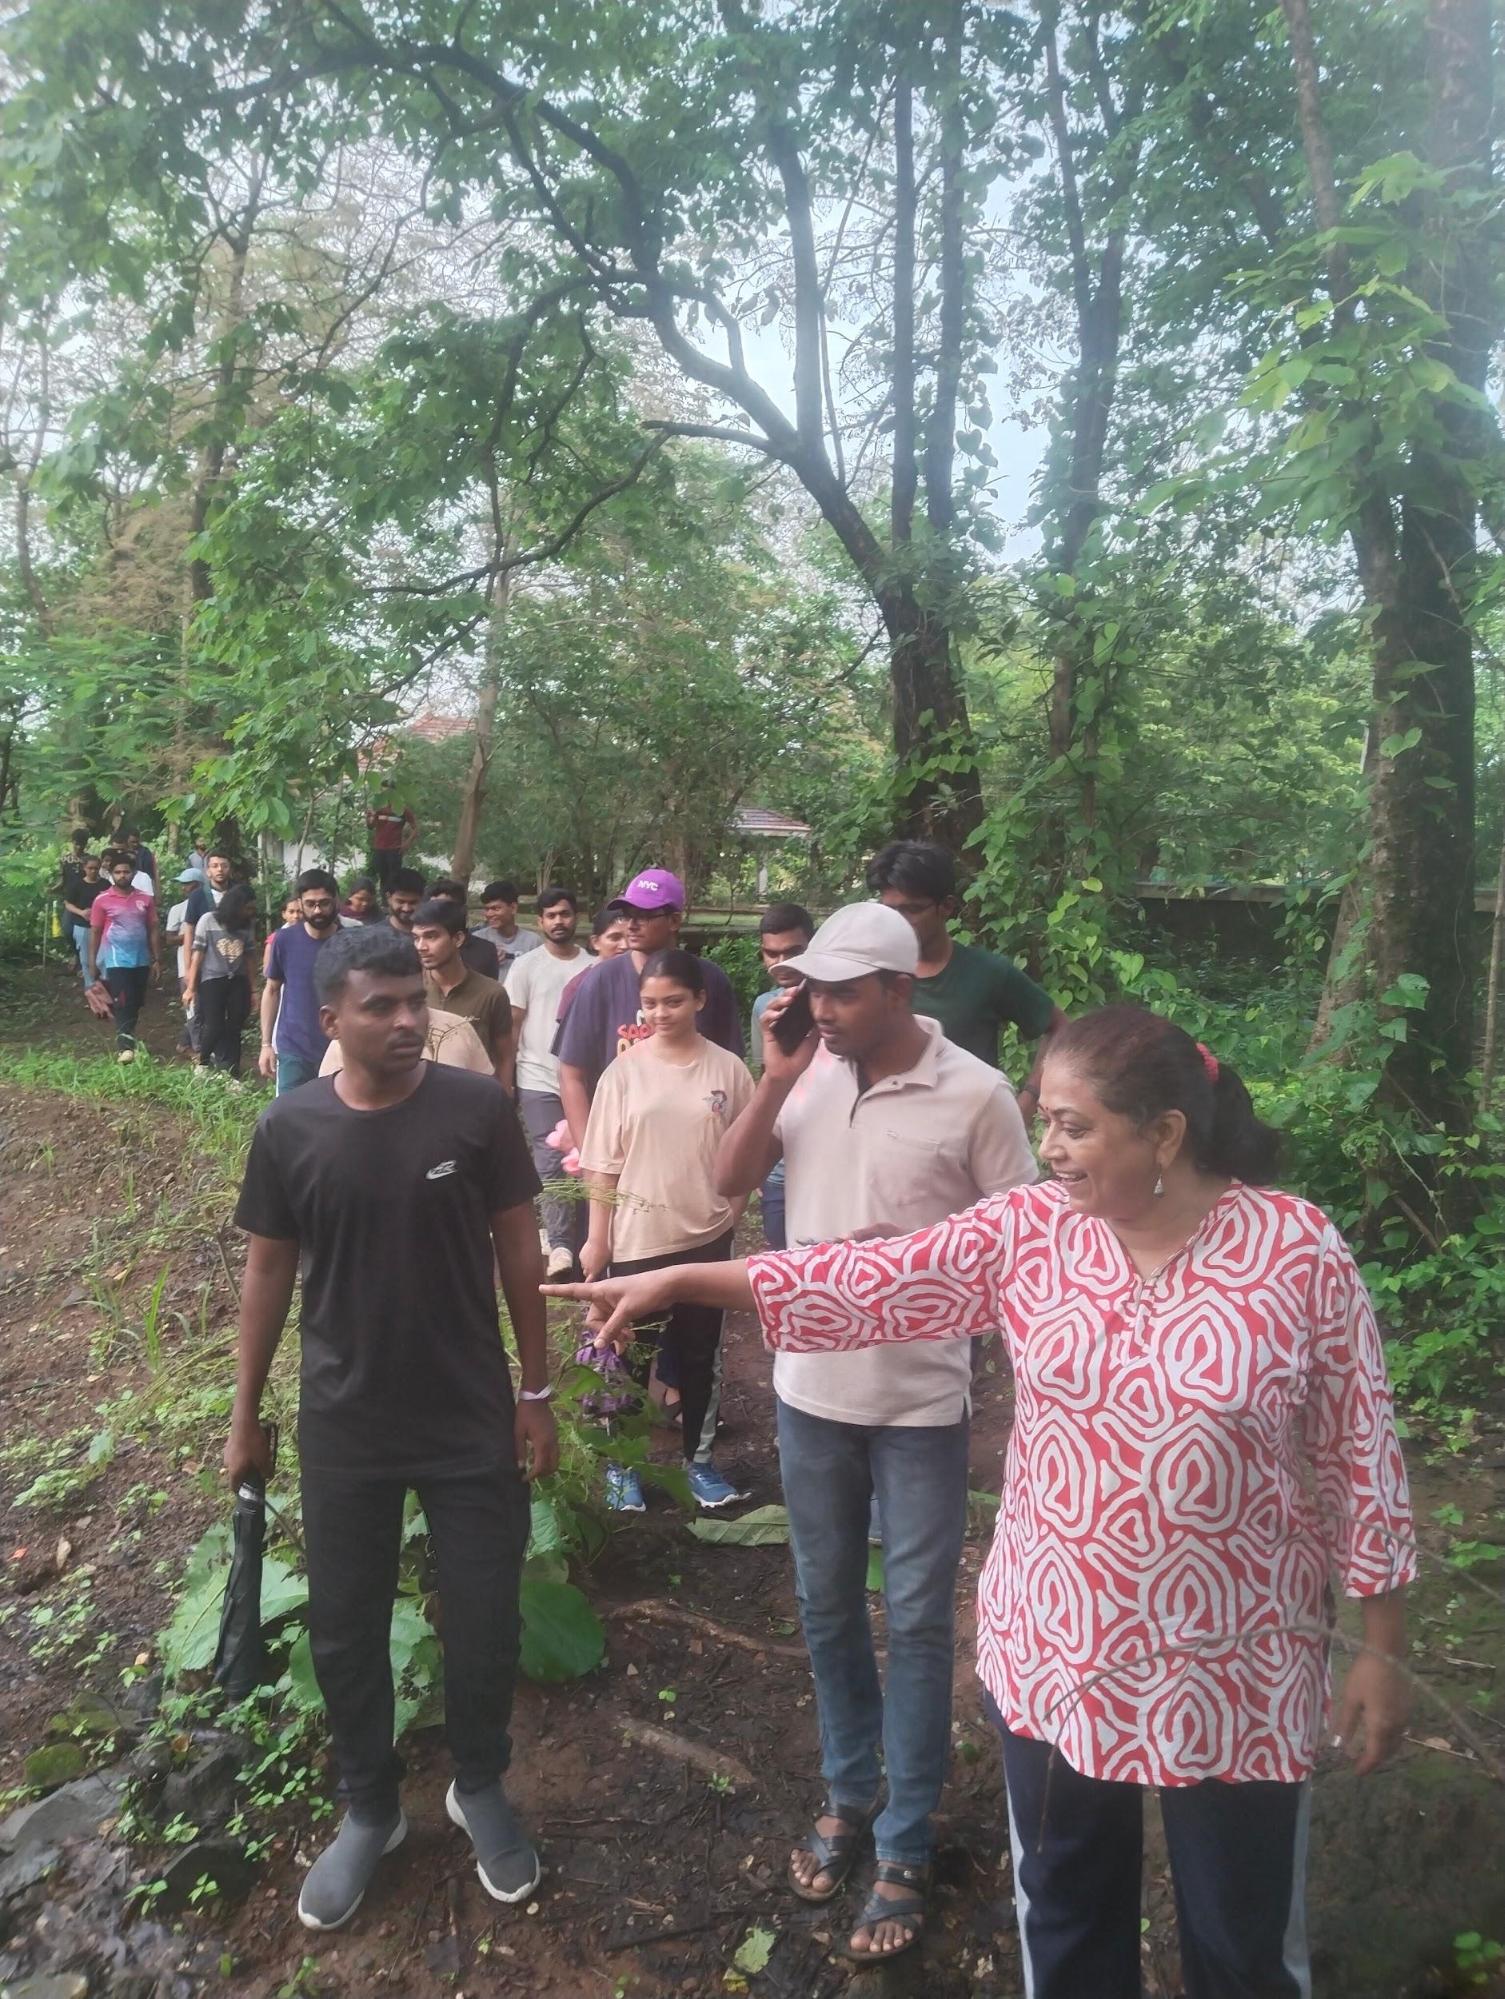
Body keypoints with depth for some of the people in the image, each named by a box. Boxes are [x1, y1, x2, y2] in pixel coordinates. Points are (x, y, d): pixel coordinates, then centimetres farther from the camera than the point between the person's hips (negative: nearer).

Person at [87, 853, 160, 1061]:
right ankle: (124, 1047, -13)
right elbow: (95, 932, 1)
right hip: (116, 960, -3)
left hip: (141, 960, 4)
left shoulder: (145, 899, 4)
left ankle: (127, 1041, 24)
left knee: (136, 1004, 10)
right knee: (123, 1004, -12)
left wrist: (157, 959, 5)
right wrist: (92, 963, -1)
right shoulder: (102, 900, -2)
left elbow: (152, 930, 8)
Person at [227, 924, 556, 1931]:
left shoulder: (477, 1108, -13)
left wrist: (536, 1392, -2)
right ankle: (371, 1808, 40)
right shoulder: (290, 1128, -9)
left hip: (472, 1421, -1)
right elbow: (269, 1272, 2)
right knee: (346, 1628, 14)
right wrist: (246, 1415, 7)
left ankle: (481, 1788, 39)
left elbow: (519, 1252, -4)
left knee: (485, 1621, 11)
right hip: (344, 1428, 1)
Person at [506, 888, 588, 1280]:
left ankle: (576, 1246, 16)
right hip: (539, 1081, -2)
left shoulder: (592, 967, 4)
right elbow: (511, 1027, 2)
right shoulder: (526, 966, 0)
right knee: (552, 1165, -8)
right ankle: (561, 1247, -8)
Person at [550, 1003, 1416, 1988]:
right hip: (1056, 1652, 3)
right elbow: (869, 1282, -9)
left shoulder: (1302, 1252, -15)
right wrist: (678, 1280, -11)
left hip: (1233, 1674, -2)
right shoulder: (1031, 1229, -9)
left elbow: (1361, 1458, -7)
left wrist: (1384, 1650, -2)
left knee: (1243, 1942, 18)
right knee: (1065, 1916, 23)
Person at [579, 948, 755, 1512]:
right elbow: (603, 1164, -3)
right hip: (638, 1237, -1)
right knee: (630, 1352, 10)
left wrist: (731, 1213, 2)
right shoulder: (624, 1071, -5)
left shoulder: (728, 1069, -4)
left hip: (706, 1236, 1)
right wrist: (597, 1238, -3)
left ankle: (697, 1456, 31)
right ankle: (620, 1462, 27)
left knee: (698, 1353, 14)